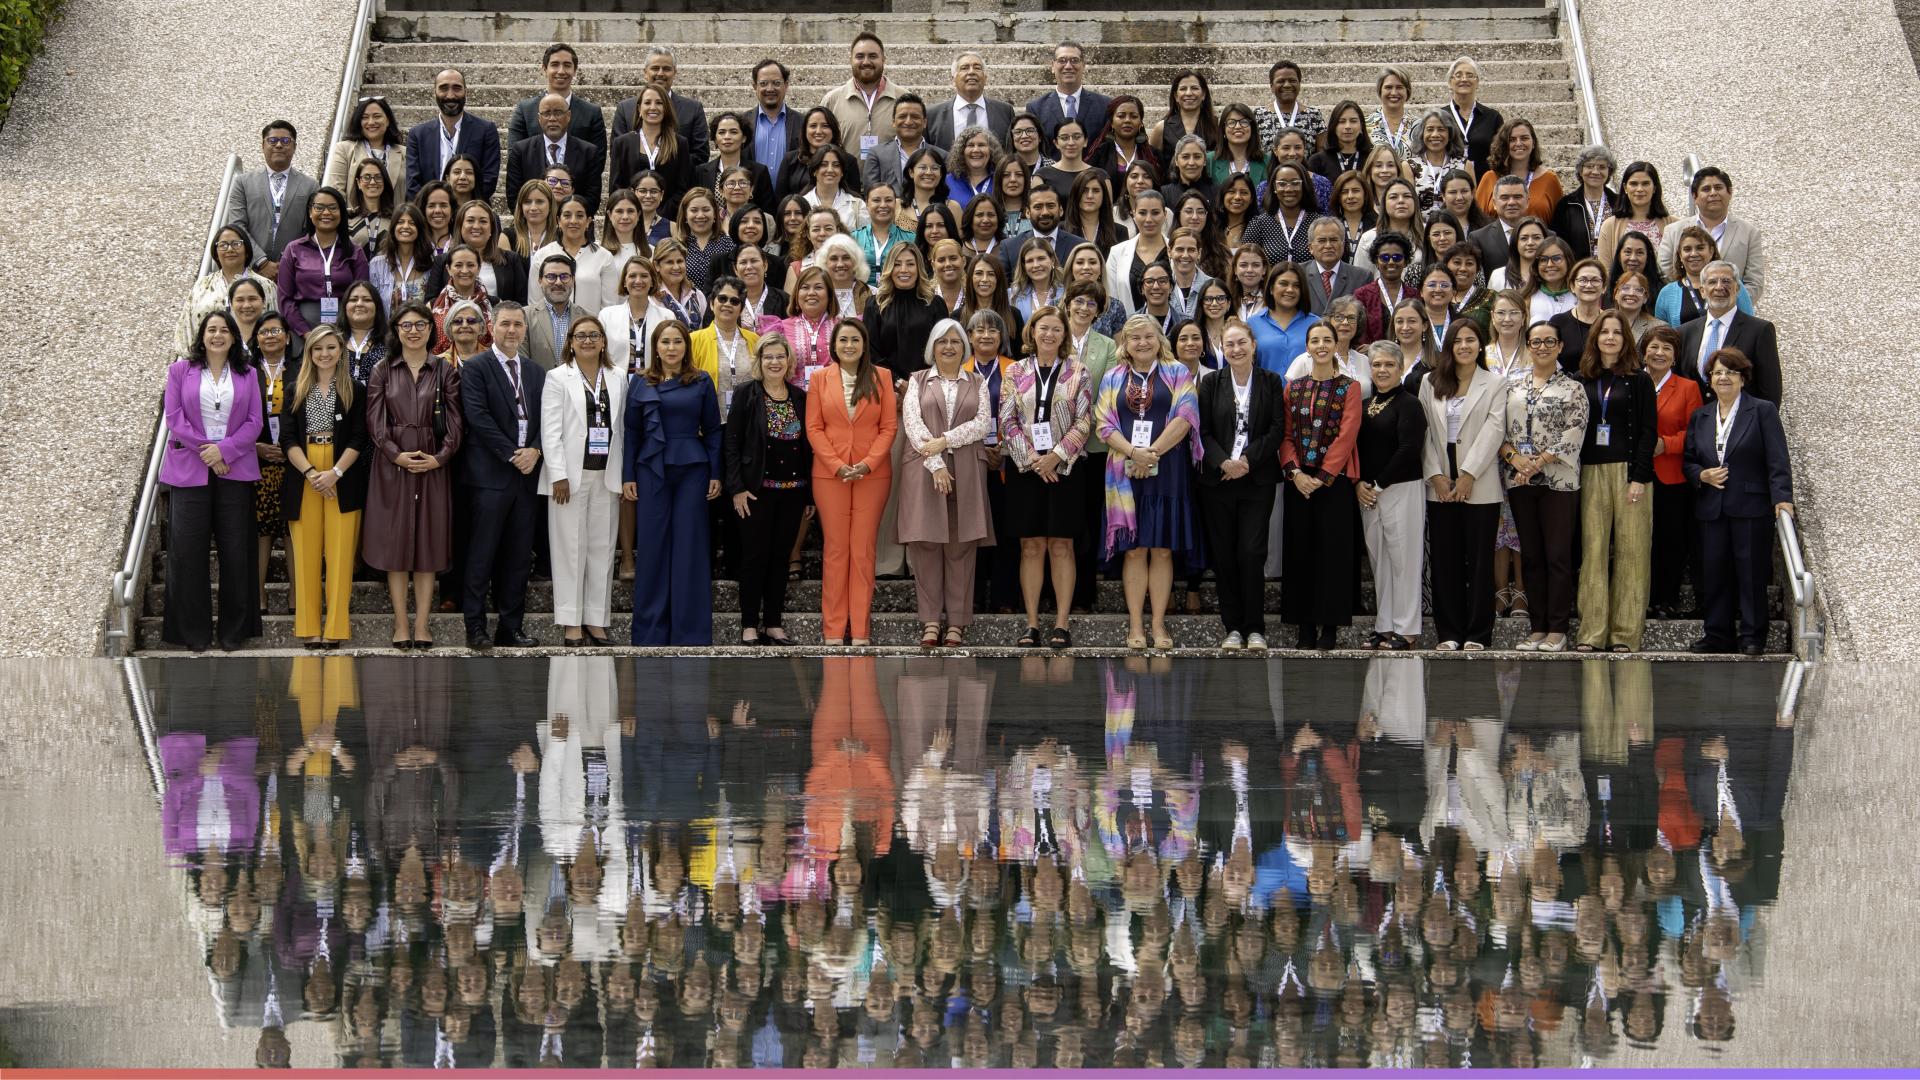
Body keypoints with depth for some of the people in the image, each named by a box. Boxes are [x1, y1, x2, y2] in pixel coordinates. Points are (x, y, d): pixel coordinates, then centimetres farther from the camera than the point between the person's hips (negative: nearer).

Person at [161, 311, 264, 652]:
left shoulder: (246, 374, 10)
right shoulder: (181, 370, 5)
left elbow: (255, 421, 4)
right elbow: (174, 417, -2)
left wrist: (225, 450, -10)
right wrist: (205, 450, -10)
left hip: (235, 468, 1)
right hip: (189, 468, -1)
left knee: (235, 550, 1)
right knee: (188, 548, -3)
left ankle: (232, 630, 10)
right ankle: (194, 631, 4)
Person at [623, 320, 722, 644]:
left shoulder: (701, 383, 4)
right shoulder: (640, 385, 6)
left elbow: (713, 431, 5)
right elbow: (632, 433, 7)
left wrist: (716, 474, -1)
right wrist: (627, 477, 2)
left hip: (692, 471, -1)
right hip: (652, 471, 1)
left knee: (690, 546, 0)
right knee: (652, 547, 1)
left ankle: (690, 631, 4)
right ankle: (651, 628, 7)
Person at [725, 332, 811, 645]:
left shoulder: (801, 398, 9)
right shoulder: (746, 394, -2)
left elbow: (808, 446, 10)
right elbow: (732, 443, -4)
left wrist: (810, 492, 6)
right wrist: (737, 488, -11)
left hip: (792, 490, 3)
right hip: (757, 488, -3)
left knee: (780, 556, 7)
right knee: (755, 556, -1)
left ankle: (774, 624, 12)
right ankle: (749, 626, 4)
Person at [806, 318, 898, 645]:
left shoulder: (881, 378, 5)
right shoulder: (819, 378, 5)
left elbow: (889, 426, 1)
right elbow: (814, 428, 1)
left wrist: (868, 464, -11)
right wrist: (838, 466, -11)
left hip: (873, 473, 0)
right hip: (830, 473, 0)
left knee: (864, 549, 0)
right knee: (835, 548, 0)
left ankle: (860, 629, 2)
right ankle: (833, 628, 3)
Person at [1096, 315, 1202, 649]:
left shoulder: (1176, 373, 8)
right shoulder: (1113, 378, 13)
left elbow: (1185, 417, -4)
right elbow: (1104, 425, 5)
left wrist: (1152, 452, -12)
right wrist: (1134, 452, -12)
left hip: (1168, 470, -1)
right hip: (1127, 472, 1)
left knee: (1162, 549, -1)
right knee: (1134, 549, -1)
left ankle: (1159, 625, 1)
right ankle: (1135, 627, 0)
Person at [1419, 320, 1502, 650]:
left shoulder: (1495, 385, 5)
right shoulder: (1430, 384, 12)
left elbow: (1493, 430, -5)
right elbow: (1425, 431, 6)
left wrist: (1468, 475, -13)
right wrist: (1435, 474, -6)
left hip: (1480, 486, -2)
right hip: (1440, 486, 2)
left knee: (1479, 560, -1)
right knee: (1444, 560, 3)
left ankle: (1477, 634, 2)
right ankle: (1449, 633, 7)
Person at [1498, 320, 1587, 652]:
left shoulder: (1572, 389, 1)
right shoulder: (1512, 387, 12)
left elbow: (1573, 435, -8)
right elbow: (1498, 429, 7)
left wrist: (1539, 462, -14)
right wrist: (1514, 457, -11)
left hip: (1558, 480, -4)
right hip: (1520, 483, 4)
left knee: (1558, 555, -4)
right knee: (1530, 556, 6)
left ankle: (1557, 629, -1)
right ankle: (1537, 628, 11)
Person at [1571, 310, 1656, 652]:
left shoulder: (1638, 381, 4)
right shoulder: (1582, 382, 12)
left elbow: (1647, 431, -1)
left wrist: (1638, 477, -10)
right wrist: (1575, 475, 1)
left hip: (1628, 471, -2)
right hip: (1591, 473, 3)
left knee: (1630, 550, -3)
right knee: (1593, 550, -2)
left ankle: (1625, 633, -2)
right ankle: (1592, 632, -1)